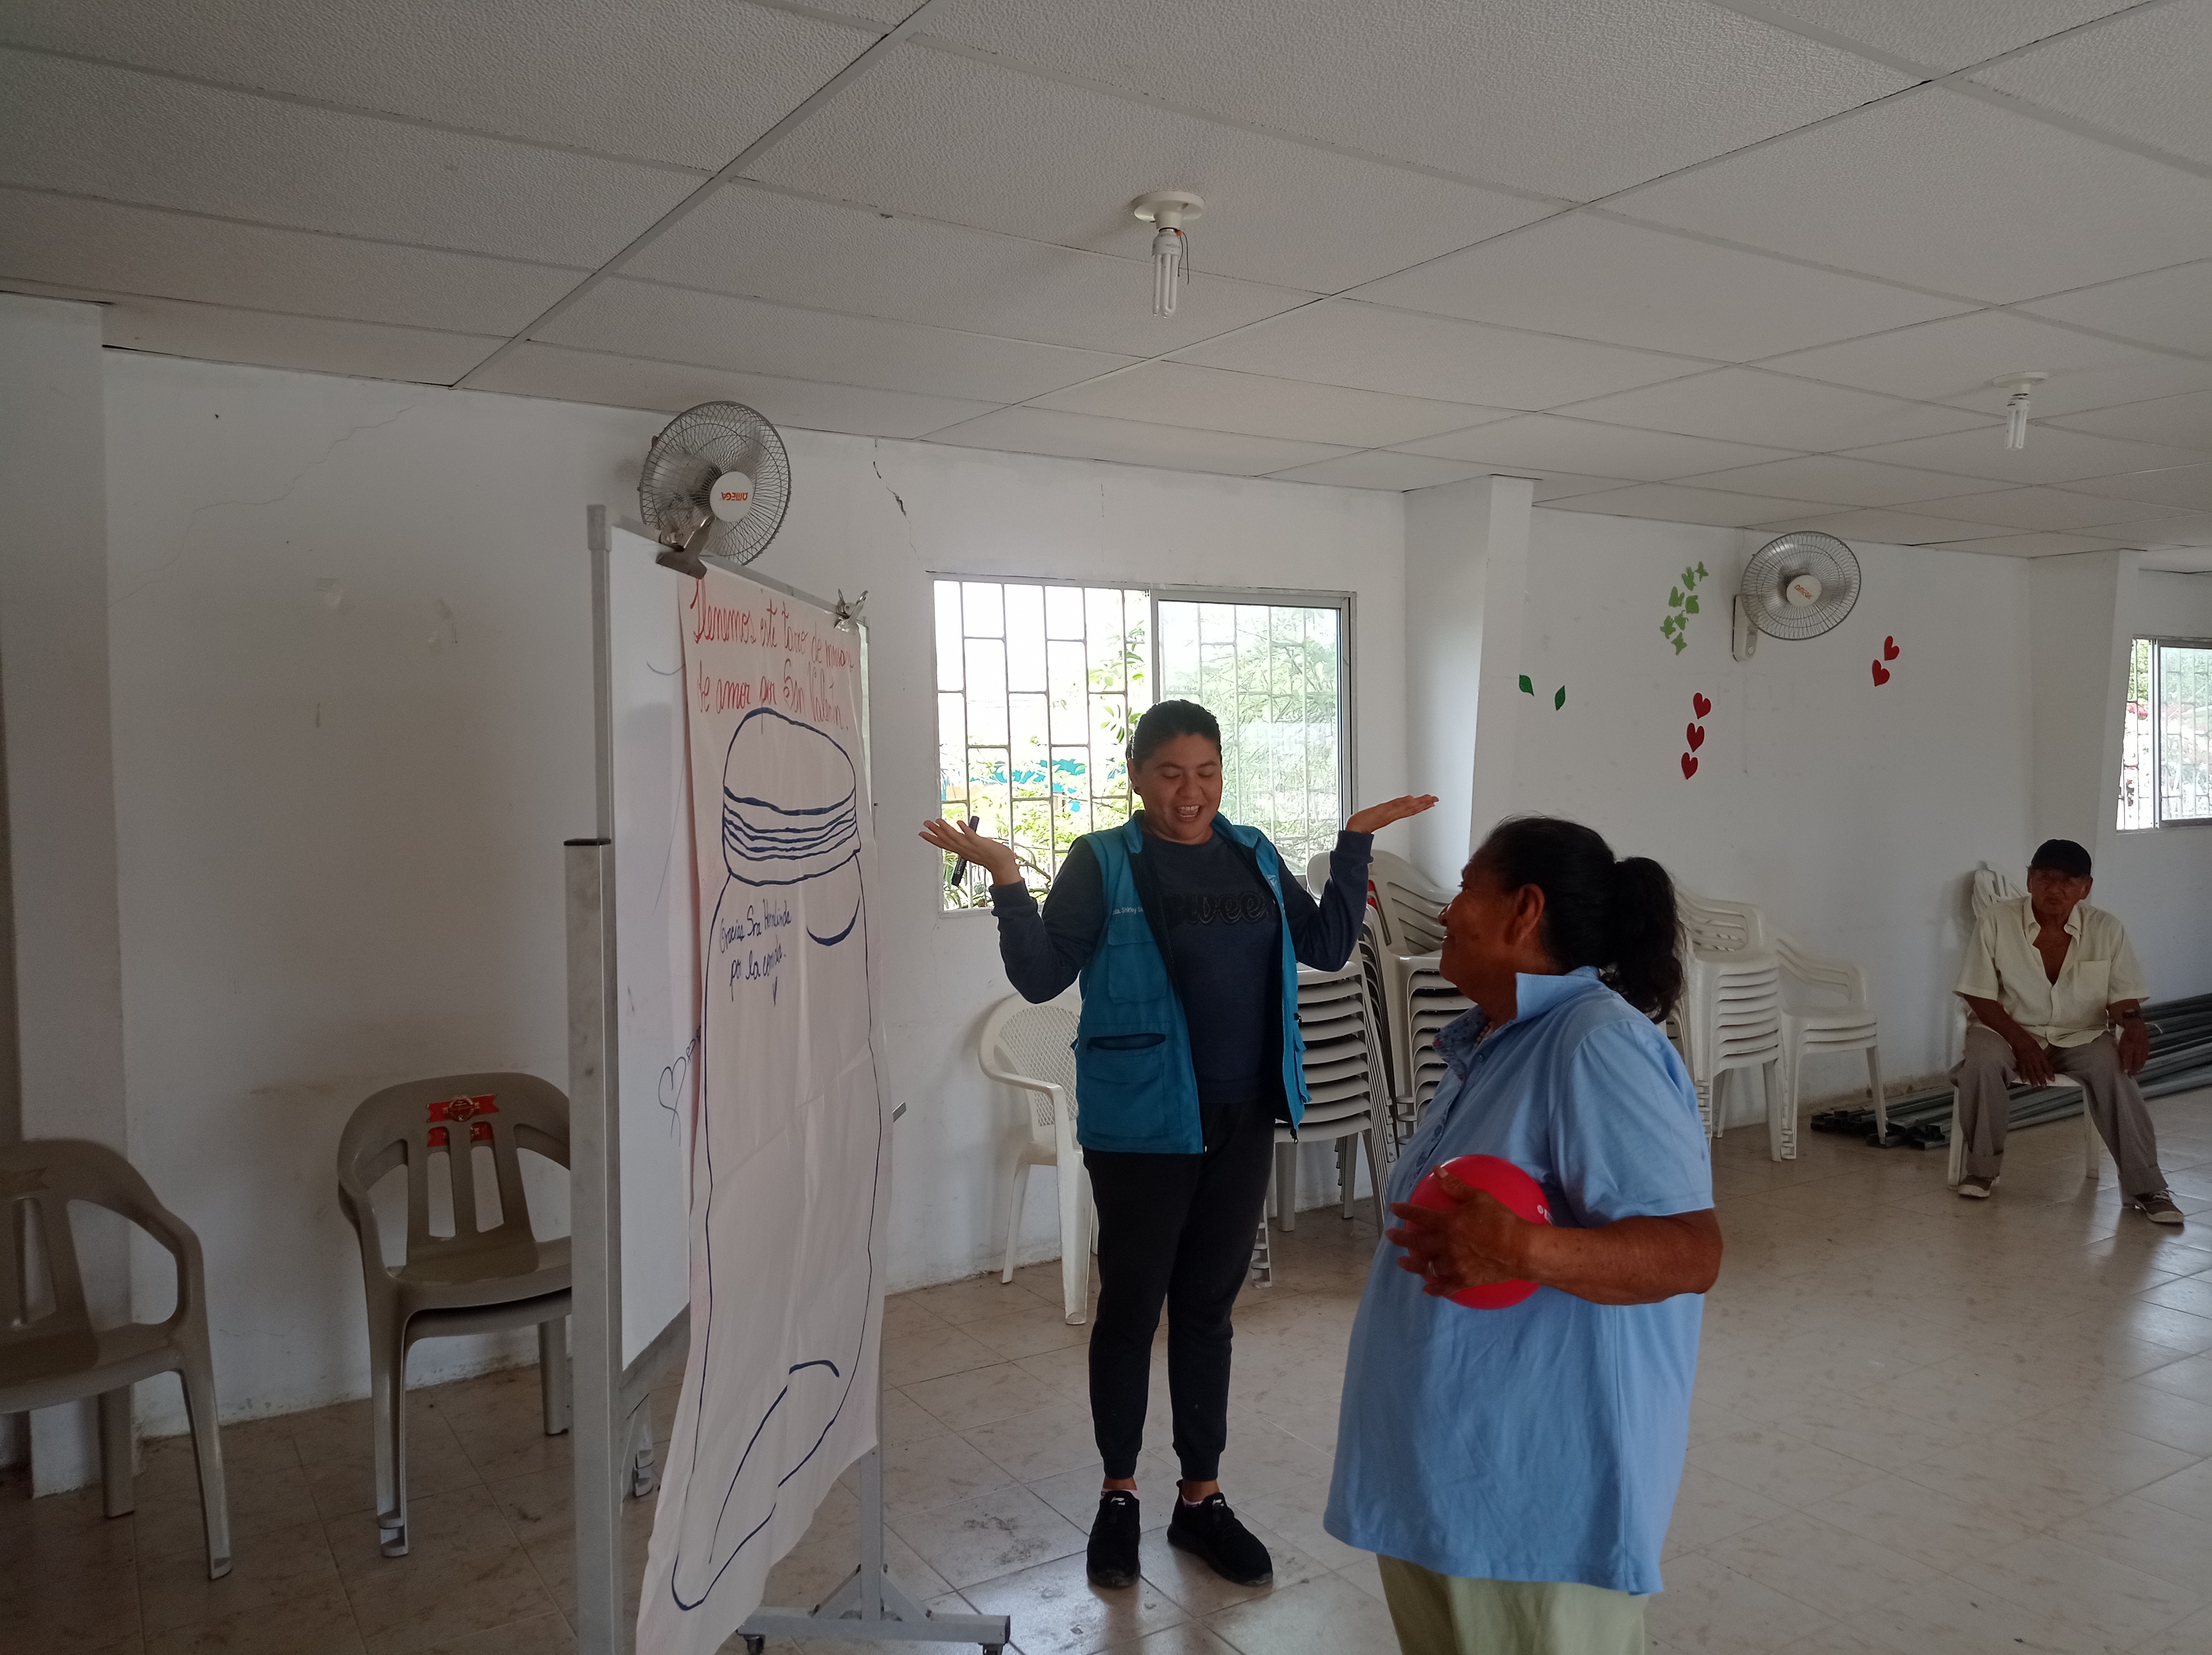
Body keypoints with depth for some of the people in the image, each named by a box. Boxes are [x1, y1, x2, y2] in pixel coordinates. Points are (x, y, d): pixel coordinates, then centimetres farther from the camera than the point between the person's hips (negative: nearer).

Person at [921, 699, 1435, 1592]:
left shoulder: (1252, 855, 7)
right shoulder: (1101, 864, -7)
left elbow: (1327, 946, 10)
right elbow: (1041, 976, -10)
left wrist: (1356, 844, 5)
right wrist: (1006, 879, -22)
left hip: (1242, 1120, 4)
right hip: (1141, 1123, -4)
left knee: (1208, 1307, 14)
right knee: (1131, 1306, 9)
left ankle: (1201, 1498, 29)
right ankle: (1118, 1495, 28)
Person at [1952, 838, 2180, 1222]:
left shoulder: (2107, 929, -4)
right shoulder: (1997, 920, -10)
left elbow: (2122, 996, 2)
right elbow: (1978, 995, -7)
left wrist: (2132, 1023, -23)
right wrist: (2020, 1040, -20)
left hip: (2082, 1035, 1)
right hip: (2010, 1028, -1)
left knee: (2114, 1072, -30)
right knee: (1981, 1063, -33)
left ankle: (2145, 1184, -17)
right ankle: (1982, 1166, -13)